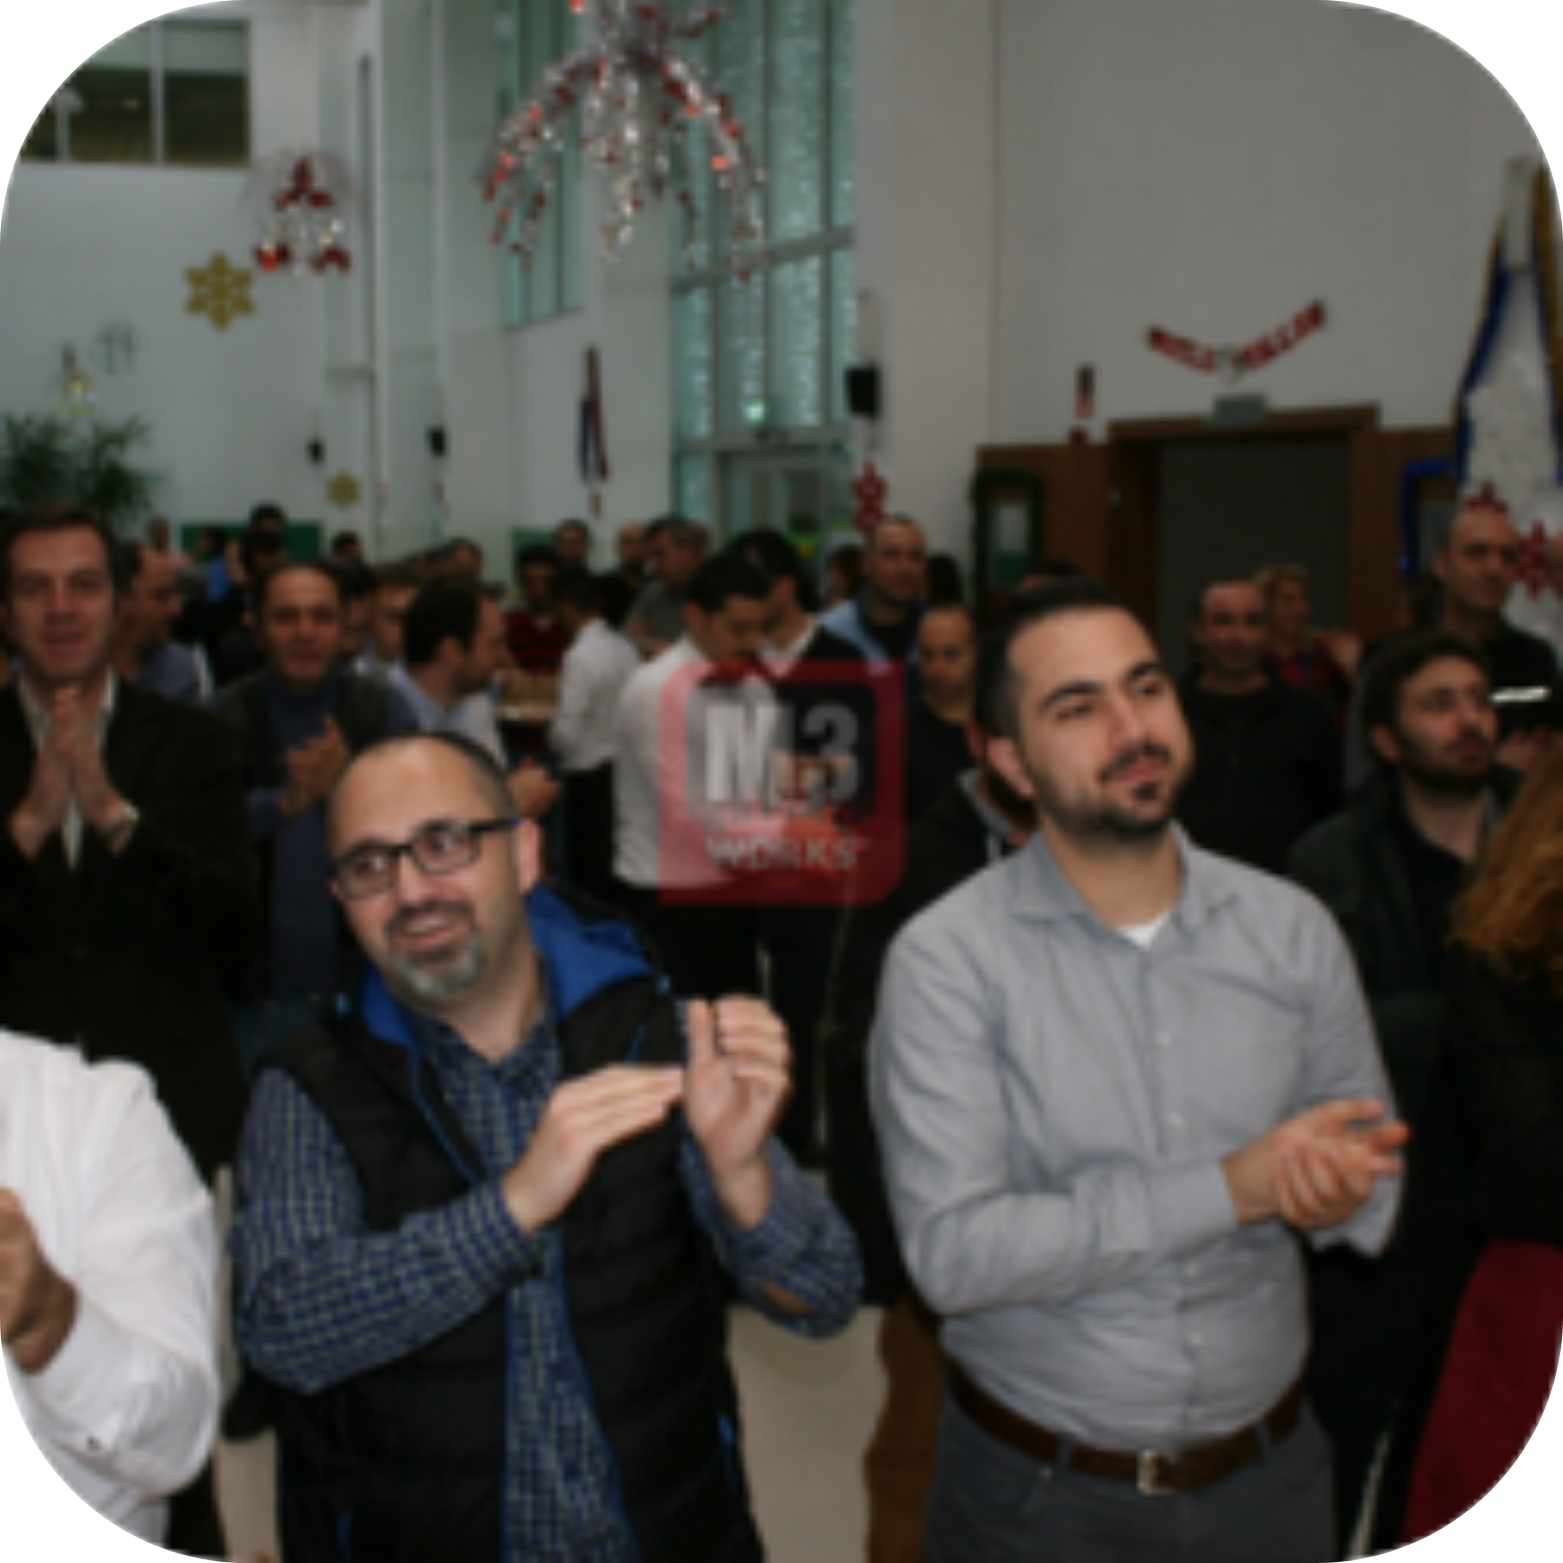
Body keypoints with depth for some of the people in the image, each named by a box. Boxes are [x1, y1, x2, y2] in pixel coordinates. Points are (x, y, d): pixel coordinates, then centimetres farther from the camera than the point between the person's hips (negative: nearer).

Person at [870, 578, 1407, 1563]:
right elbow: (952, 1253, -22)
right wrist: (1229, 1188, -25)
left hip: (1270, 1471, 3)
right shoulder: (947, 958, -15)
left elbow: (1378, 1180, 4)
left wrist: (1334, 1191, -20)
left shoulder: (1292, 929, -3)